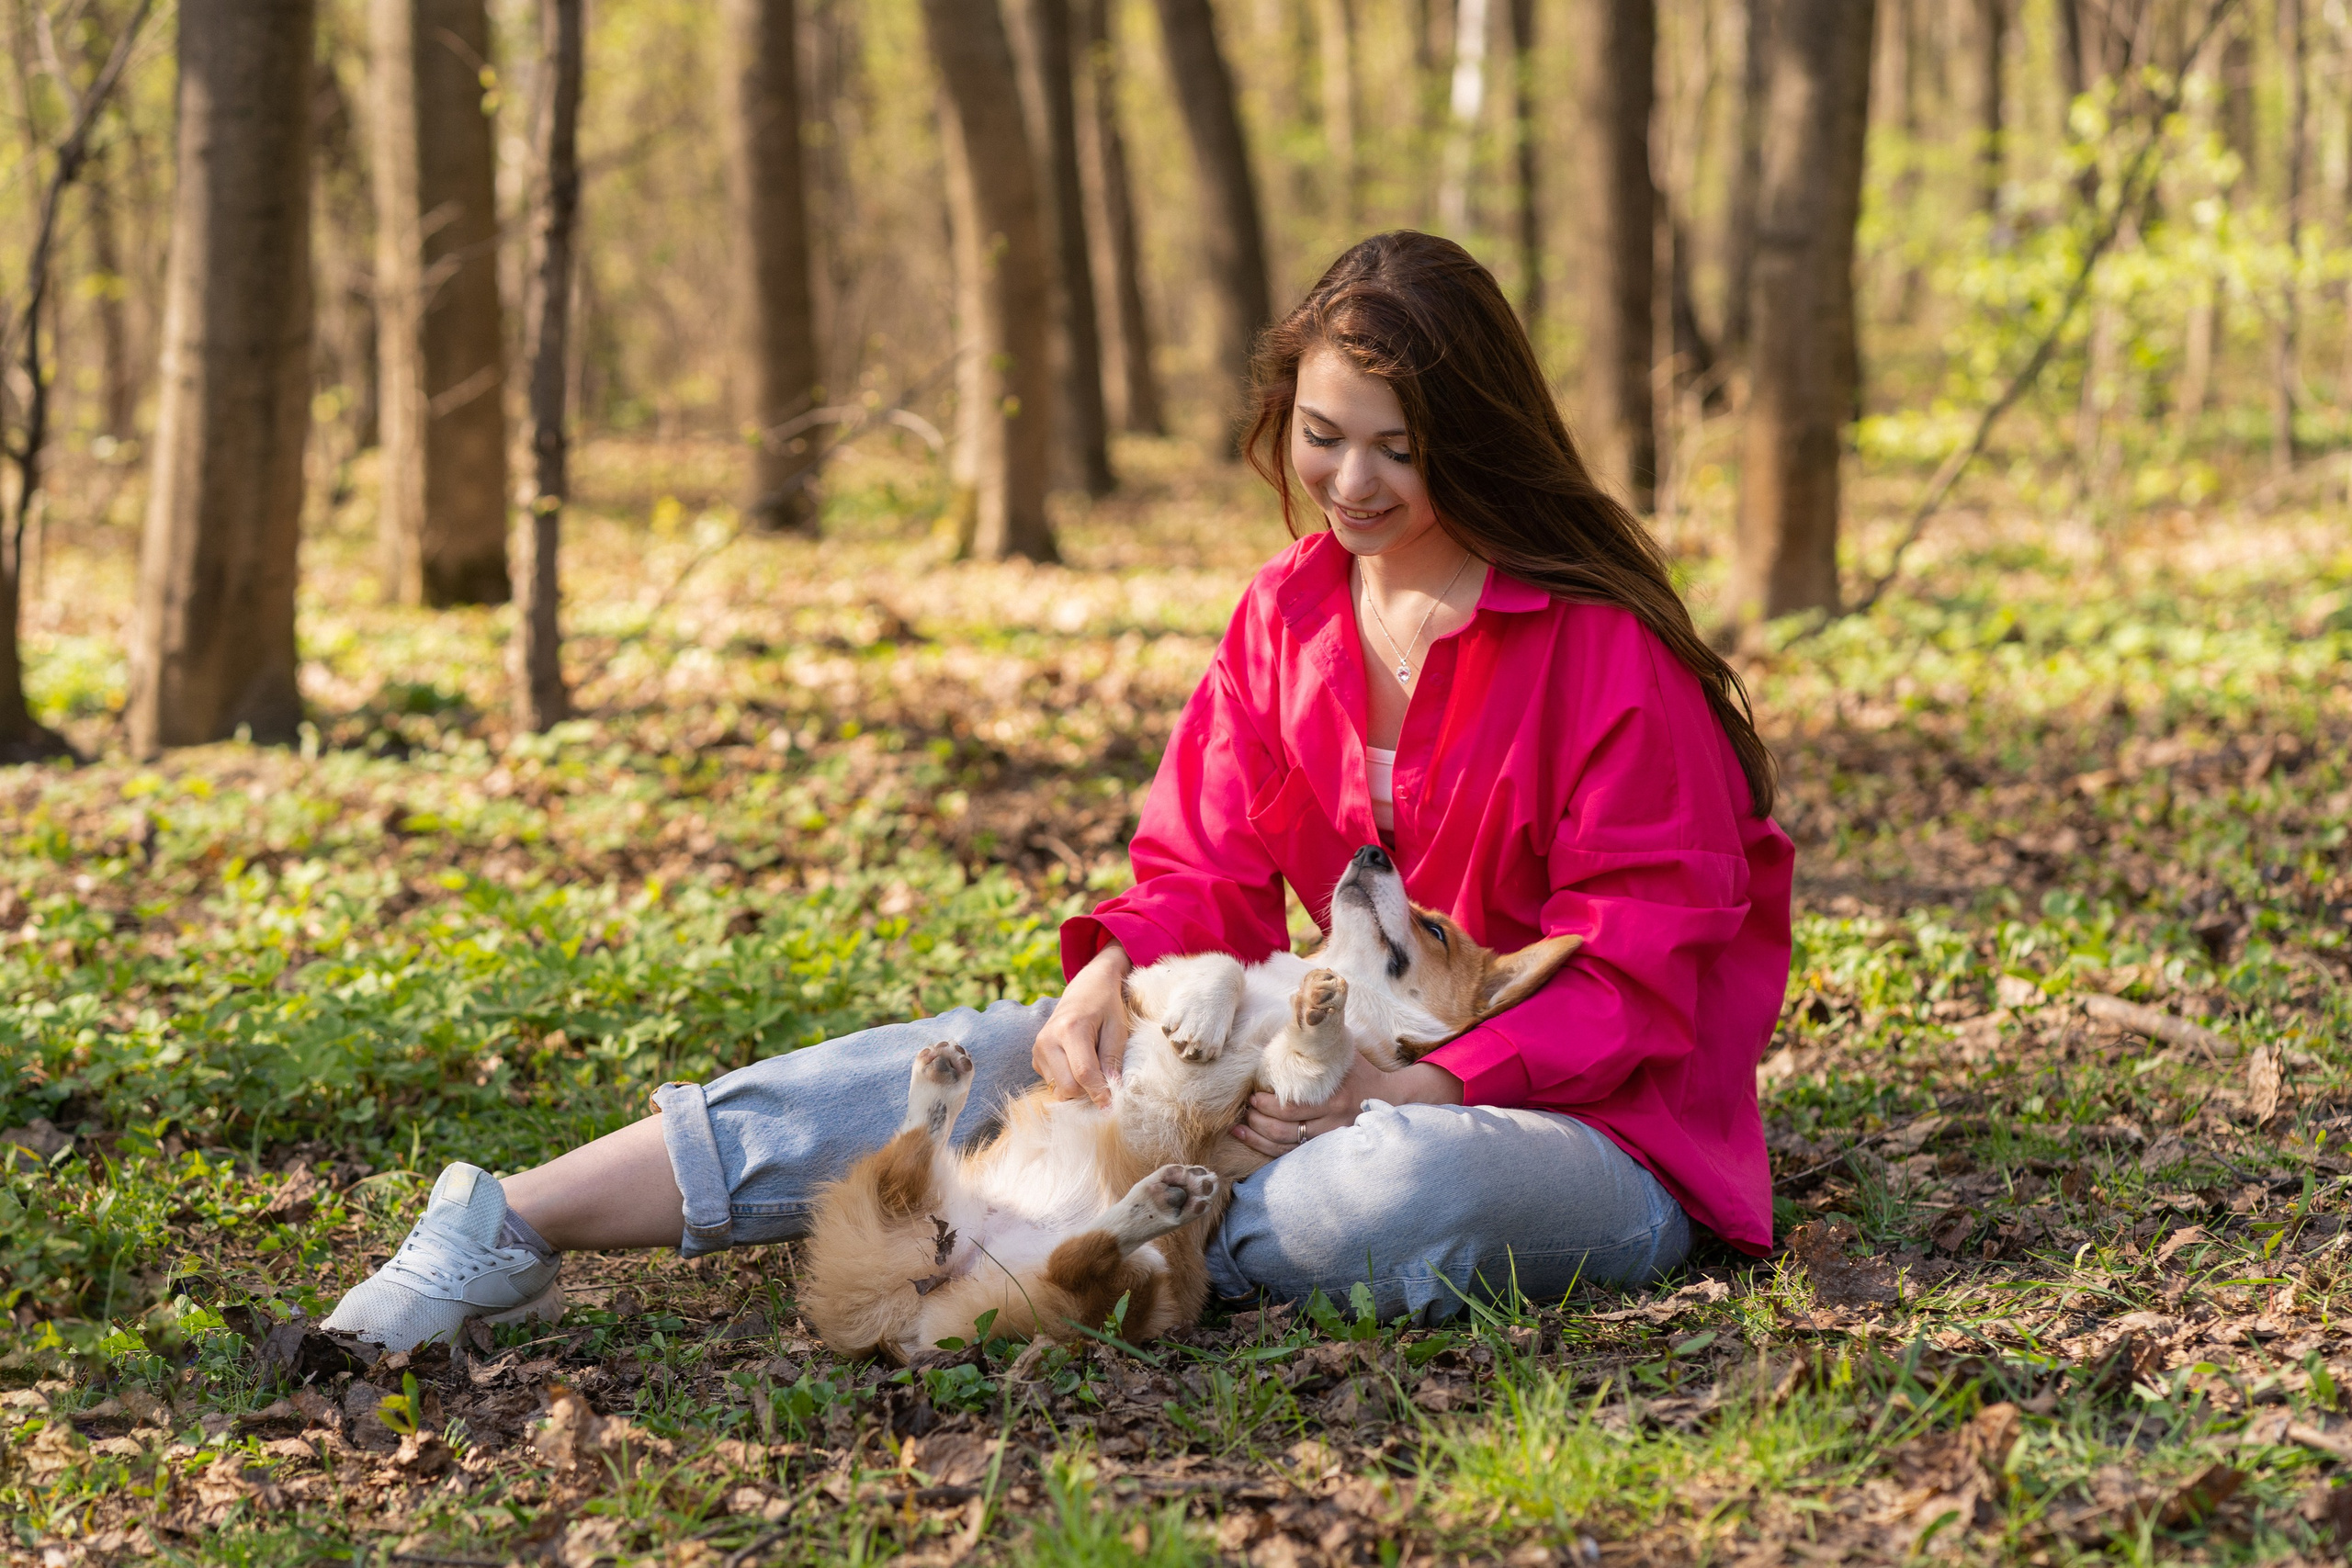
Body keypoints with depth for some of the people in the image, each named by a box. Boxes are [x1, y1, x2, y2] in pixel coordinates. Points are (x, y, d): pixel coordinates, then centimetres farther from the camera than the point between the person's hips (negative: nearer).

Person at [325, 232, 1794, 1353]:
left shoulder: (1602, 642, -13)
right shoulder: (1287, 611, 7)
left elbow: (1637, 975, -14)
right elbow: (1206, 878, 5)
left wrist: (1436, 1082, -27)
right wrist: (1119, 973, -18)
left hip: (1599, 1125, -5)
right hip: (1367, 1073, 5)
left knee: (1402, 1184, -42)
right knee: (981, 1056, -15)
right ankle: (506, 1236, -21)